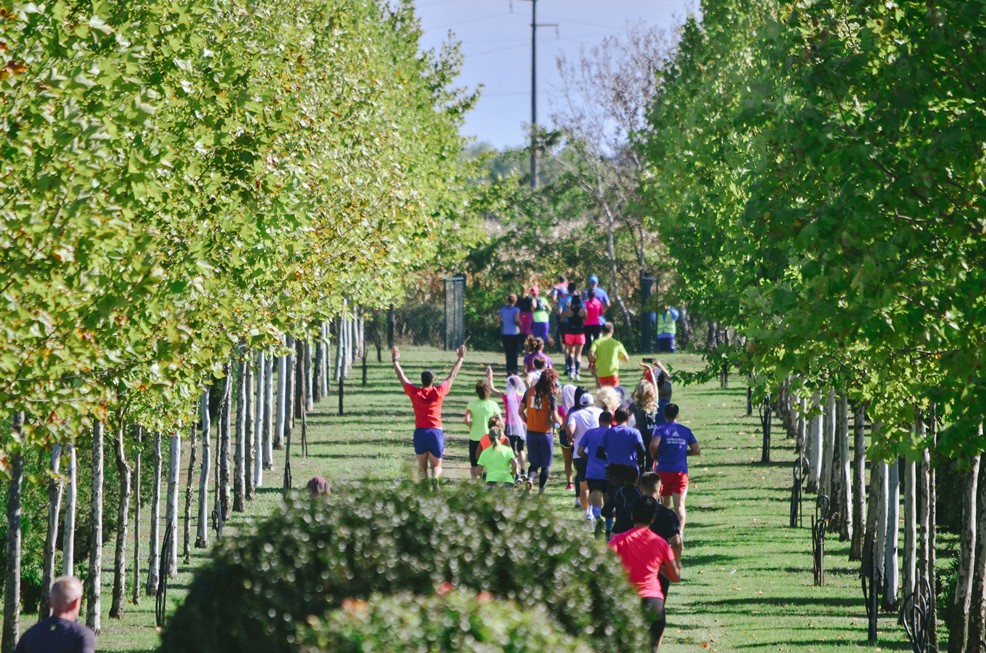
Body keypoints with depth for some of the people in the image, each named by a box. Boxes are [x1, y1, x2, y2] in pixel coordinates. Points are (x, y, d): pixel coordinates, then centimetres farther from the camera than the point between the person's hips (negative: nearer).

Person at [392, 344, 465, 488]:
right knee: (437, 466, 4)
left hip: (420, 432, 1)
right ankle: (435, 478, -30)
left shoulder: (415, 393, 0)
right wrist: (460, 358, 22)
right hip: (436, 432, -1)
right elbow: (452, 376, 10)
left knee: (422, 466, 9)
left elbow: (402, 377, 13)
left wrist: (395, 360, 26)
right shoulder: (438, 392, -1)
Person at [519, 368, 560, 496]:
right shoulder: (551, 396, -12)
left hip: (531, 432, 4)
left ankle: (530, 479, -13)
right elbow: (554, 417, -15)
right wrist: (560, 422, 6)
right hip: (545, 433, -4)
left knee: (534, 462, 15)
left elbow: (521, 411, 3)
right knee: (545, 465, 10)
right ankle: (541, 492, 9)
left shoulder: (530, 392, 1)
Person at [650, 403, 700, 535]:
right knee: (679, 505, -5)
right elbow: (697, 451, 6)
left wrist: (654, 456, 0)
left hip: (664, 471, -1)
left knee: (664, 504, 16)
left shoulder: (660, 429, -1)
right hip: (681, 472, 1)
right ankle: (680, 532, -22)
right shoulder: (686, 431, 8)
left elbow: (654, 445, -20)